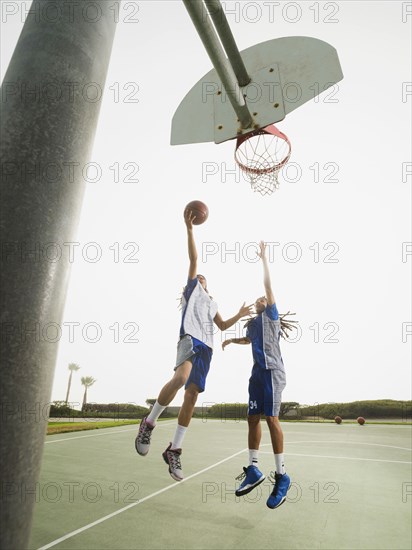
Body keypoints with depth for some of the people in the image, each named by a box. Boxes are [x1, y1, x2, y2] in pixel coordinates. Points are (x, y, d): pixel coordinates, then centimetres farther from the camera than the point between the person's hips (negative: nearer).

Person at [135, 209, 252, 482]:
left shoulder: (212, 303, 34)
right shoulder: (193, 287, 19)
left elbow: (222, 325, 40)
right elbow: (194, 258, 10)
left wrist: (239, 315, 28)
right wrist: (190, 228, 2)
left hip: (206, 347, 6)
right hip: (190, 338, -6)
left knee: (192, 394, -1)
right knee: (181, 377, -33)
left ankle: (174, 450, 7)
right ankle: (149, 423, -14)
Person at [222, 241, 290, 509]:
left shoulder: (271, 315, 6)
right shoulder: (252, 323, 24)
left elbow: (268, 285, -2)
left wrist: (264, 258, 0)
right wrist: (232, 340, 37)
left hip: (272, 370, -7)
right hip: (258, 371, 7)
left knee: (271, 417, -12)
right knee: (253, 418, 4)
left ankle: (282, 475, -5)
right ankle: (253, 469, 11)